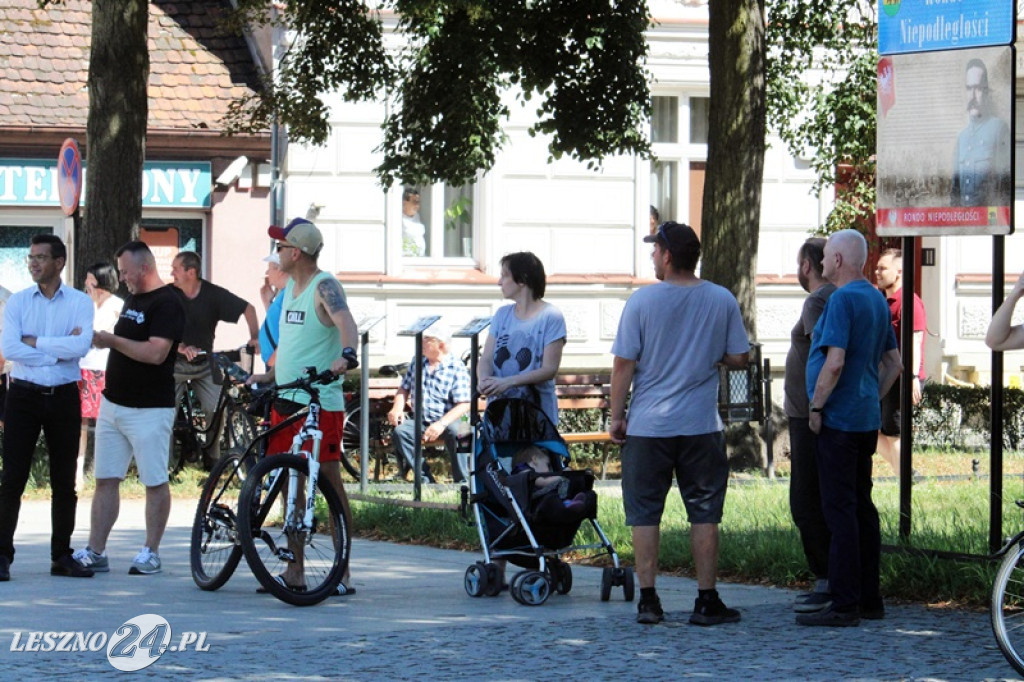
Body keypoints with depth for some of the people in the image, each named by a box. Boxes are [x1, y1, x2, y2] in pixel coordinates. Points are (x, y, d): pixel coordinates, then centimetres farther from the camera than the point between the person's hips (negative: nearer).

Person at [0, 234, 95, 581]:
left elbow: (81, 346, -15)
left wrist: (35, 342, -13)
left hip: (63, 397, 1)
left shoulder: (80, 302, 2)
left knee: (64, 483, 6)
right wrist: (58, 350, -13)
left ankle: (62, 556, 14)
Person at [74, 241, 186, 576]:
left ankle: (150, 553, 7)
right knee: (105, 479, 6)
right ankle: (95, 552, 8)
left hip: (150, 408, -9)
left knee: (155, 482, 0)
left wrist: (112, 340, -17)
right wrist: (100, 340, 10)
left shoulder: (167, 303, -13)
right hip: (113, 403, 9)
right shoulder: (132, 299, 16)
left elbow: (155, 353, -24)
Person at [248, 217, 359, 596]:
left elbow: (345, 322, -29)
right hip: (286, 401, 9)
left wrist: (347, 354, -47)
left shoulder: (324, 286, -10)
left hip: (321, 404, -9)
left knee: (331, 485, -6)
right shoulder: (291, 288, 16)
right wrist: (269, 375, 22)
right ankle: (294, 570, 18)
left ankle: (343, 573, -3)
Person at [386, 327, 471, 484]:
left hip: (447, 420, -5)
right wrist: (397, 409, -4)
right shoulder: (417, 361, 10)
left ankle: (462, 481, -26)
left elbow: (464, 405, -14)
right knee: (400, 431, -26)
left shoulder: (457, 368, -8)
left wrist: (441, 424, -28)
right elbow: (404, 388, 18)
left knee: (453, 431, -39)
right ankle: (426, 480, -24)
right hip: (420, 421, 5)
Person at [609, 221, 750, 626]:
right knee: (704, 513, 7)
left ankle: (648, 600, 5)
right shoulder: (722, 301, -1)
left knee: (645, 513, 7)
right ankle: (707, 601, 7)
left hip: (647, 426, -1)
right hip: (702, 426, 1)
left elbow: (624, 365, -5)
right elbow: (739, 358, 3)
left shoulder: (642, 301, -7)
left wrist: (617, 416, 4)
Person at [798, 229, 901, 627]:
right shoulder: (877, 300, 14)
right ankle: (869, 600, 16)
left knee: (840, 509, -9)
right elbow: (893, 362, 20)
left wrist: (816, 406, -13)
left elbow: (835, 361, -23)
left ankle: (845, 604, -11)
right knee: (861, 507, 13)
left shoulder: (843, 300, -15)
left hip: (839, 419, -9)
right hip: (866, 419, 9)